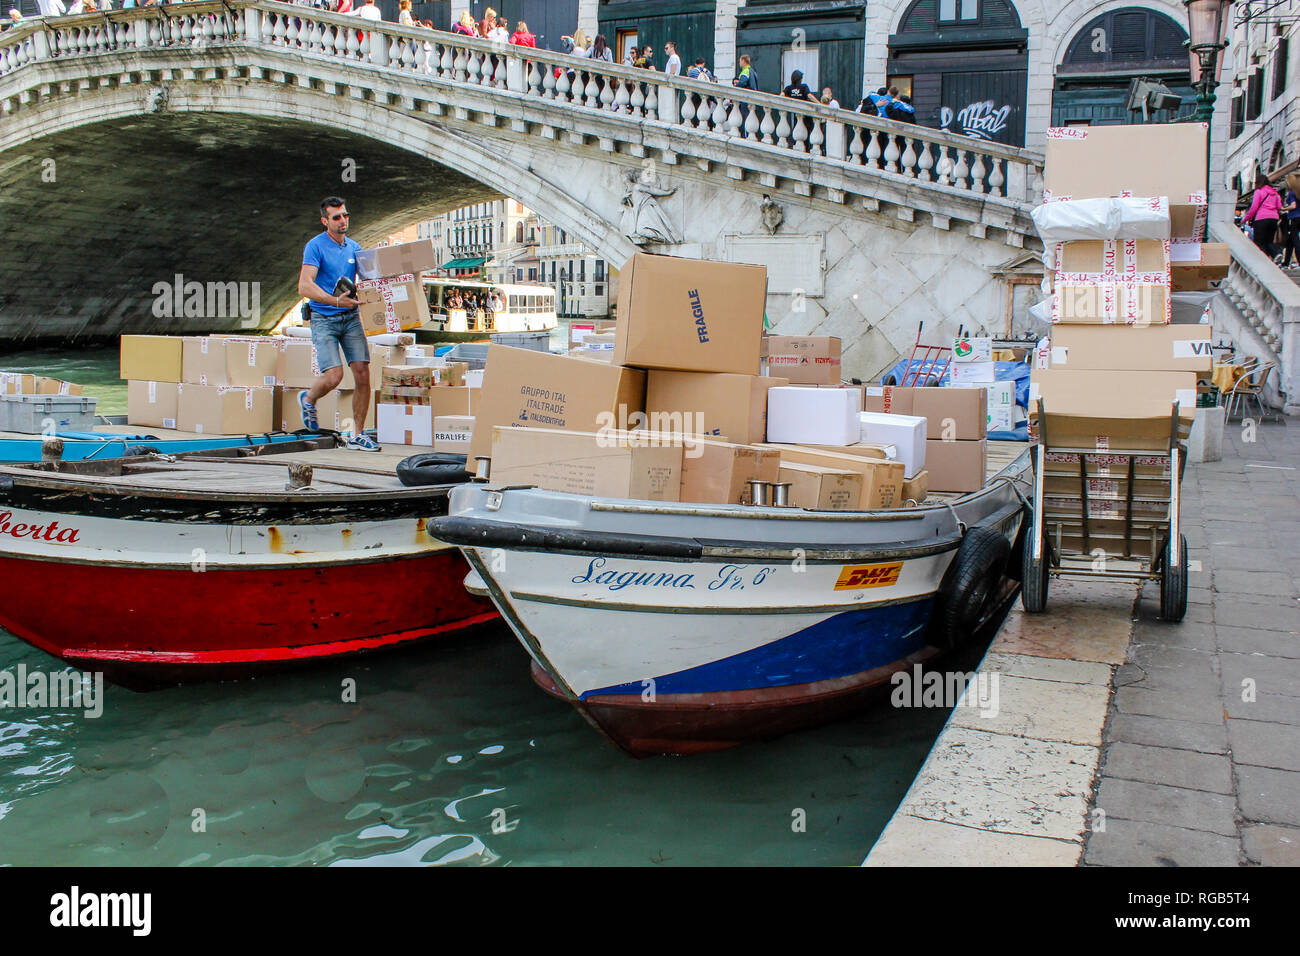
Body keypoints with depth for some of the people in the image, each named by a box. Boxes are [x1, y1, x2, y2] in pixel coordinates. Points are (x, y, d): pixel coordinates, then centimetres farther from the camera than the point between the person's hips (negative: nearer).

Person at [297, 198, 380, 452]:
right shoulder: (315, 247, -7)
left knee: (363, 374, -6)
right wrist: (336, 300, -29)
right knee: (334, 376, -15)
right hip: (324, 319, -5)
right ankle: (308, 400, 21)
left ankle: (357, 436, 4)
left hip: (351, 317, 5)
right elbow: (304, 287, -17)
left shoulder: (354, 247, 12)